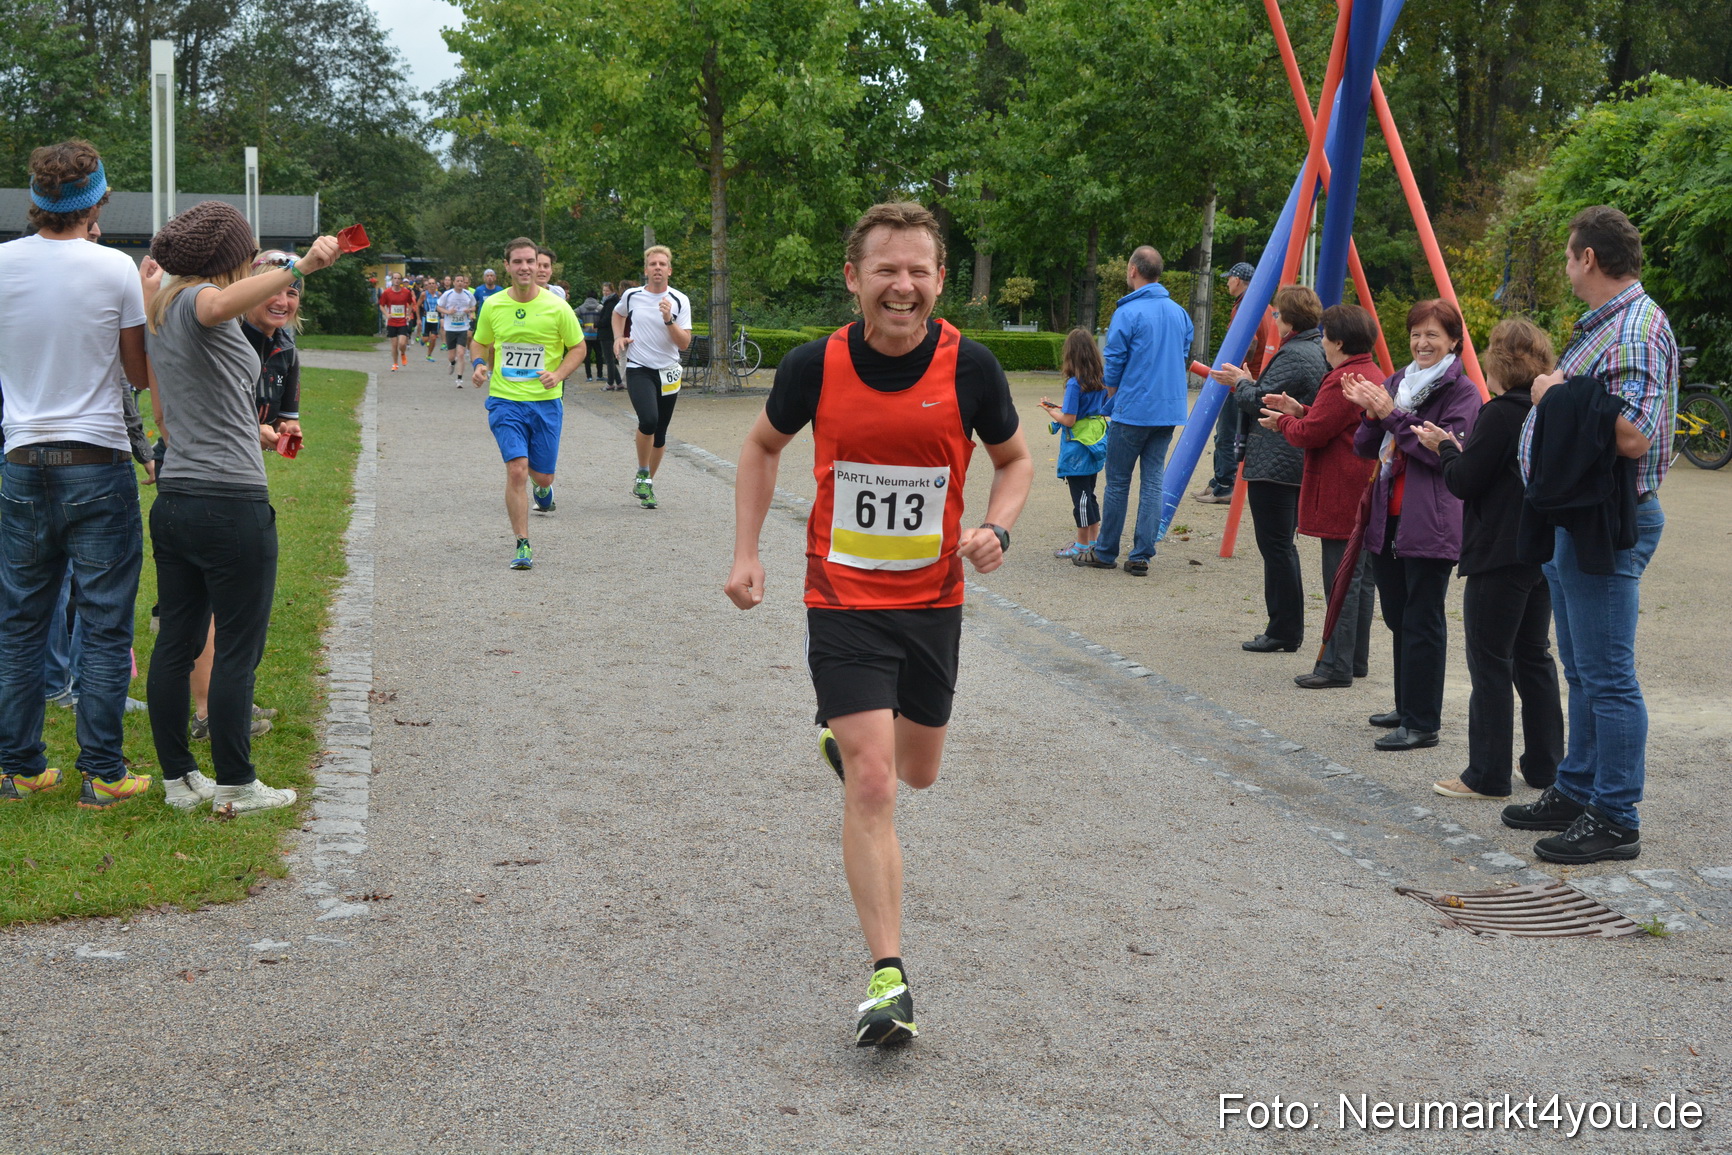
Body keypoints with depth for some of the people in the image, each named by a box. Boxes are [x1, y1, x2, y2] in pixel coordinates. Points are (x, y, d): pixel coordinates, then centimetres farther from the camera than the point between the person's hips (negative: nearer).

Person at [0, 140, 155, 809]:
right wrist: (148, 299, 12)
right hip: (99, 463, -3)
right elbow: (140, 373, 0)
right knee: (105, 625, 3)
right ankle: (102, 774, 5)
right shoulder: (115, 269, -9)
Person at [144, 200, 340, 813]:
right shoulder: (199, 300, -10)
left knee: (177, 642, 12)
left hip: (173, 502, 9)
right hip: (232, 504, -9)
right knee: (238, 650, 0)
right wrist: (298, 268, -41)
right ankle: (236, 785, 8)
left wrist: (247, 429, 36)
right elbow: (218, 307, -39)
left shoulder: (161, 310, 17)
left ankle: (178, 778, 20)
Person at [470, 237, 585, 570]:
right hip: (505, 401, 0)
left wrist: (558, 374, -12)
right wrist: (480, 364, -5)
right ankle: (522, 546, -5)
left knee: (542, 475, 7)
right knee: (516, 470, -15)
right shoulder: (492, 305, 0)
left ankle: (542, 488, 48)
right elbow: (482, 343, 16)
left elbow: (578, 347, 5)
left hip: (546, 402, 0)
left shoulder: (557, 307, -5)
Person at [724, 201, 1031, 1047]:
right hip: (842, 602, -2)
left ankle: (845, 730, 55)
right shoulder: (816, 365, -11)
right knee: (870, 785, -11)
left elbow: (1015, 459, 6)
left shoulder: (970, 367, -11)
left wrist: (996, 530, -14)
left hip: (934, 602, 2)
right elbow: (764, 446, 9)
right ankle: (888, 977, -7)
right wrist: (747, 554, 2)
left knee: (918, 771, 19)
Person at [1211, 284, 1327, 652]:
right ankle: (1286, 627, 20)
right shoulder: (1320, 351, 14)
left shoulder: (1293, 355, -17)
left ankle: (1283, 631, -3)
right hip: (1298, 466, 11)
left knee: (1276, 546, -6)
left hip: (1274, 465, -11)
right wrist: (1250, 382, 18)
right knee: (1281, 546, 16)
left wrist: (1241, 383, 1)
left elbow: (1260, 402, -17)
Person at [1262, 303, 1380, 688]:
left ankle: (1336, 666, -4)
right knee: (1360, 579, 14)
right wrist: (1299, 411, 15)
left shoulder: (1343, 381, -18)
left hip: (1342, 498, -10)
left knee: (1342, 581, -7)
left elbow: (1311, 433, -18)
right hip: (1366, 497, 10)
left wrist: (1283, 423, 1)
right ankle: (1356, 660, 22)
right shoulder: (1373, 374, 15)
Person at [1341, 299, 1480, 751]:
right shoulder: (1397, 382, 14)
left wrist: (1392, 414, -19)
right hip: (1388, 518, 8)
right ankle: (1407, 708, 28)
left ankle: (1423, 724, -2)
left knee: (1422, 622, -6)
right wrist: (1370, 412, -8)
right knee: (1398, 617, 16)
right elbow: (1366, 449, 12)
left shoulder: (1462, 391, -7)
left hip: (1430, 523, -8)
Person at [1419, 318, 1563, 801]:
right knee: (1533, 656, 16)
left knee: (1490, 661, -2)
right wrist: (1461, 449, 15)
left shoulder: (1500, 414, -17)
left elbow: (1464, 482, -16)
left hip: (1498, 556, -9)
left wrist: (1446, 448, 2)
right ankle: (1544, 764, 22)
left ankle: (1487, 775, 1)